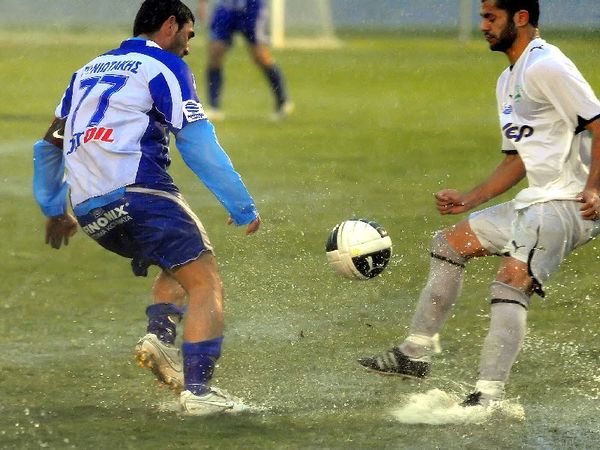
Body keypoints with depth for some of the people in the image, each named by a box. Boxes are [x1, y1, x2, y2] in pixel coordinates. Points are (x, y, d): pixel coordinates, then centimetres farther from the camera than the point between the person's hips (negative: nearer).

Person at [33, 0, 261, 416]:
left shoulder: (89, 71, 25)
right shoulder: (165, 67, 4)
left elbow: (49, 144, 28)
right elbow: (199, 147, -5)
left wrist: (54, 209, 36)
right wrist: (243, 208, -3)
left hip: (89, 211, 8)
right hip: (138, 193, -7)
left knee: (183, 261, 26)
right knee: (206, 283, -5)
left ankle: (159, 336, 2)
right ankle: (197, 390, -18)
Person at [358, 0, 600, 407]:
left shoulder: (546, 67, -14)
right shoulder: (508, 82, 18)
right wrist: (468, 201, 18)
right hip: (535, 201, 11)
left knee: (511, 281, -25)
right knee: (450, 243, 16)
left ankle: (489, 396, -30)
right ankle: (417, 354, 22)